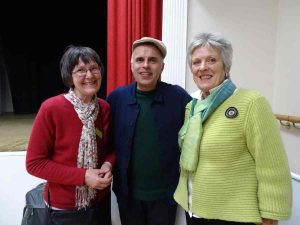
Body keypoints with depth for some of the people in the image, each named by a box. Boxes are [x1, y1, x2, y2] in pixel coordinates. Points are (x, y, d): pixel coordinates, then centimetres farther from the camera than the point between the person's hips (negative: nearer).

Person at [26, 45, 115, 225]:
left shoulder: (105, 108, -4)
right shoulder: (51, 109, -18)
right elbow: (35, 163, -15)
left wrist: (108, 165, -13)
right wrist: (83, 176, -22)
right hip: (65, 208, -4)